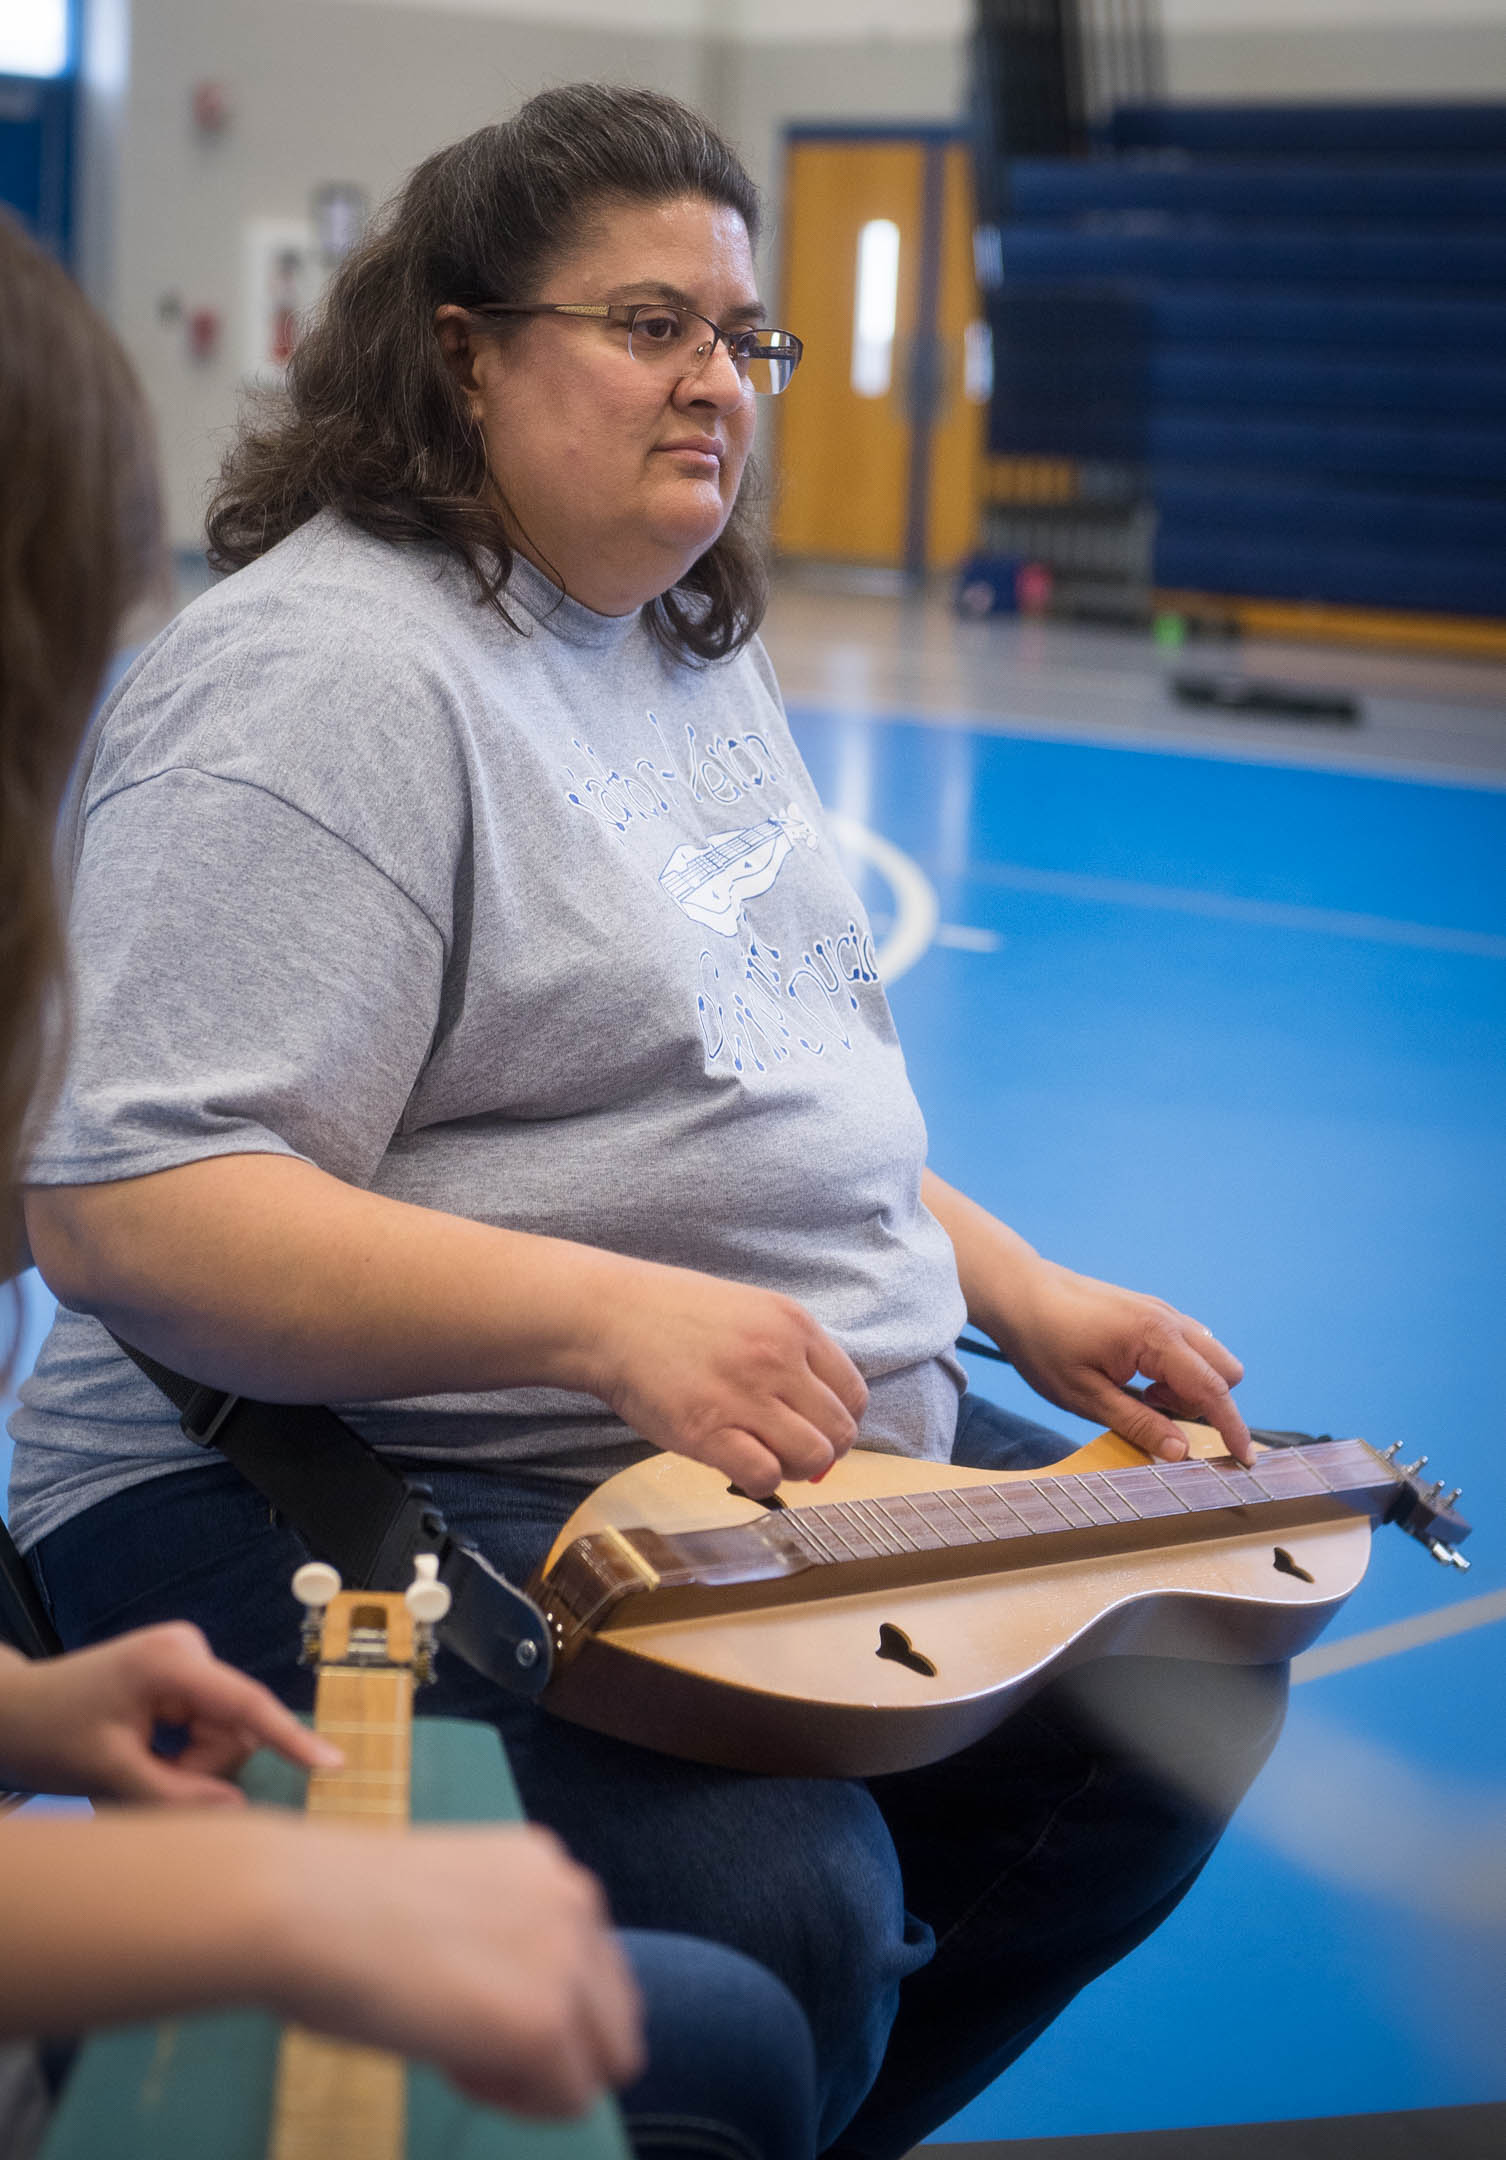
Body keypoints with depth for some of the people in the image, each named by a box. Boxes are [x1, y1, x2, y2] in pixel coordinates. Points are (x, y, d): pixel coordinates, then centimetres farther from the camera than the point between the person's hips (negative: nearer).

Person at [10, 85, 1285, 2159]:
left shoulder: (689, 648, 15)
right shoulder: (326, 680, -15)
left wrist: (1012, 1287, 12)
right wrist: (612, 1316, -33)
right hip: (343, 1489, -10)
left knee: (1176, 1695, 7)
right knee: (774, 1909, -31)